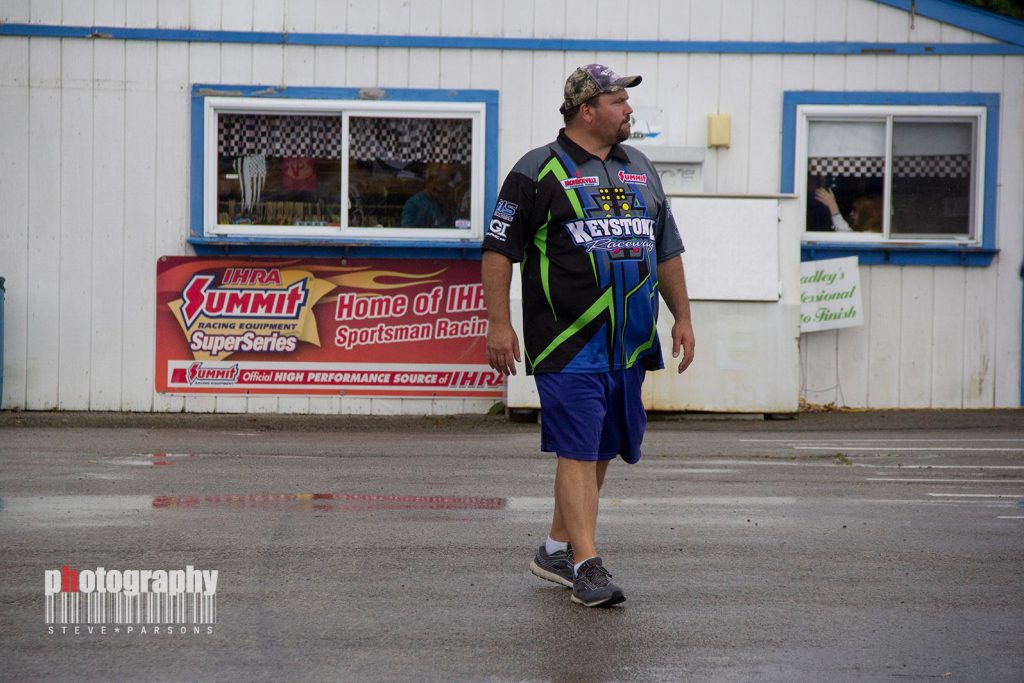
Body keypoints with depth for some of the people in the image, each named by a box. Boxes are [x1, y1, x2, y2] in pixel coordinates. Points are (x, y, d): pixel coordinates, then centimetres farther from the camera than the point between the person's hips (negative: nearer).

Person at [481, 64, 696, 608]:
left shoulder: (640, 169, 17)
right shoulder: (540, 171, -3)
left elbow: (667, 249, 23)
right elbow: (498, 247, -4)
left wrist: (682, 316, 18)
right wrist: (498, 321, -10)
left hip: (629, 344, 7)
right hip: (568, 341, -7)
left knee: (602, 449, 11)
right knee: (578, 450, -10)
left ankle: (557, 548, 24)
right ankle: (586, 565, -10)